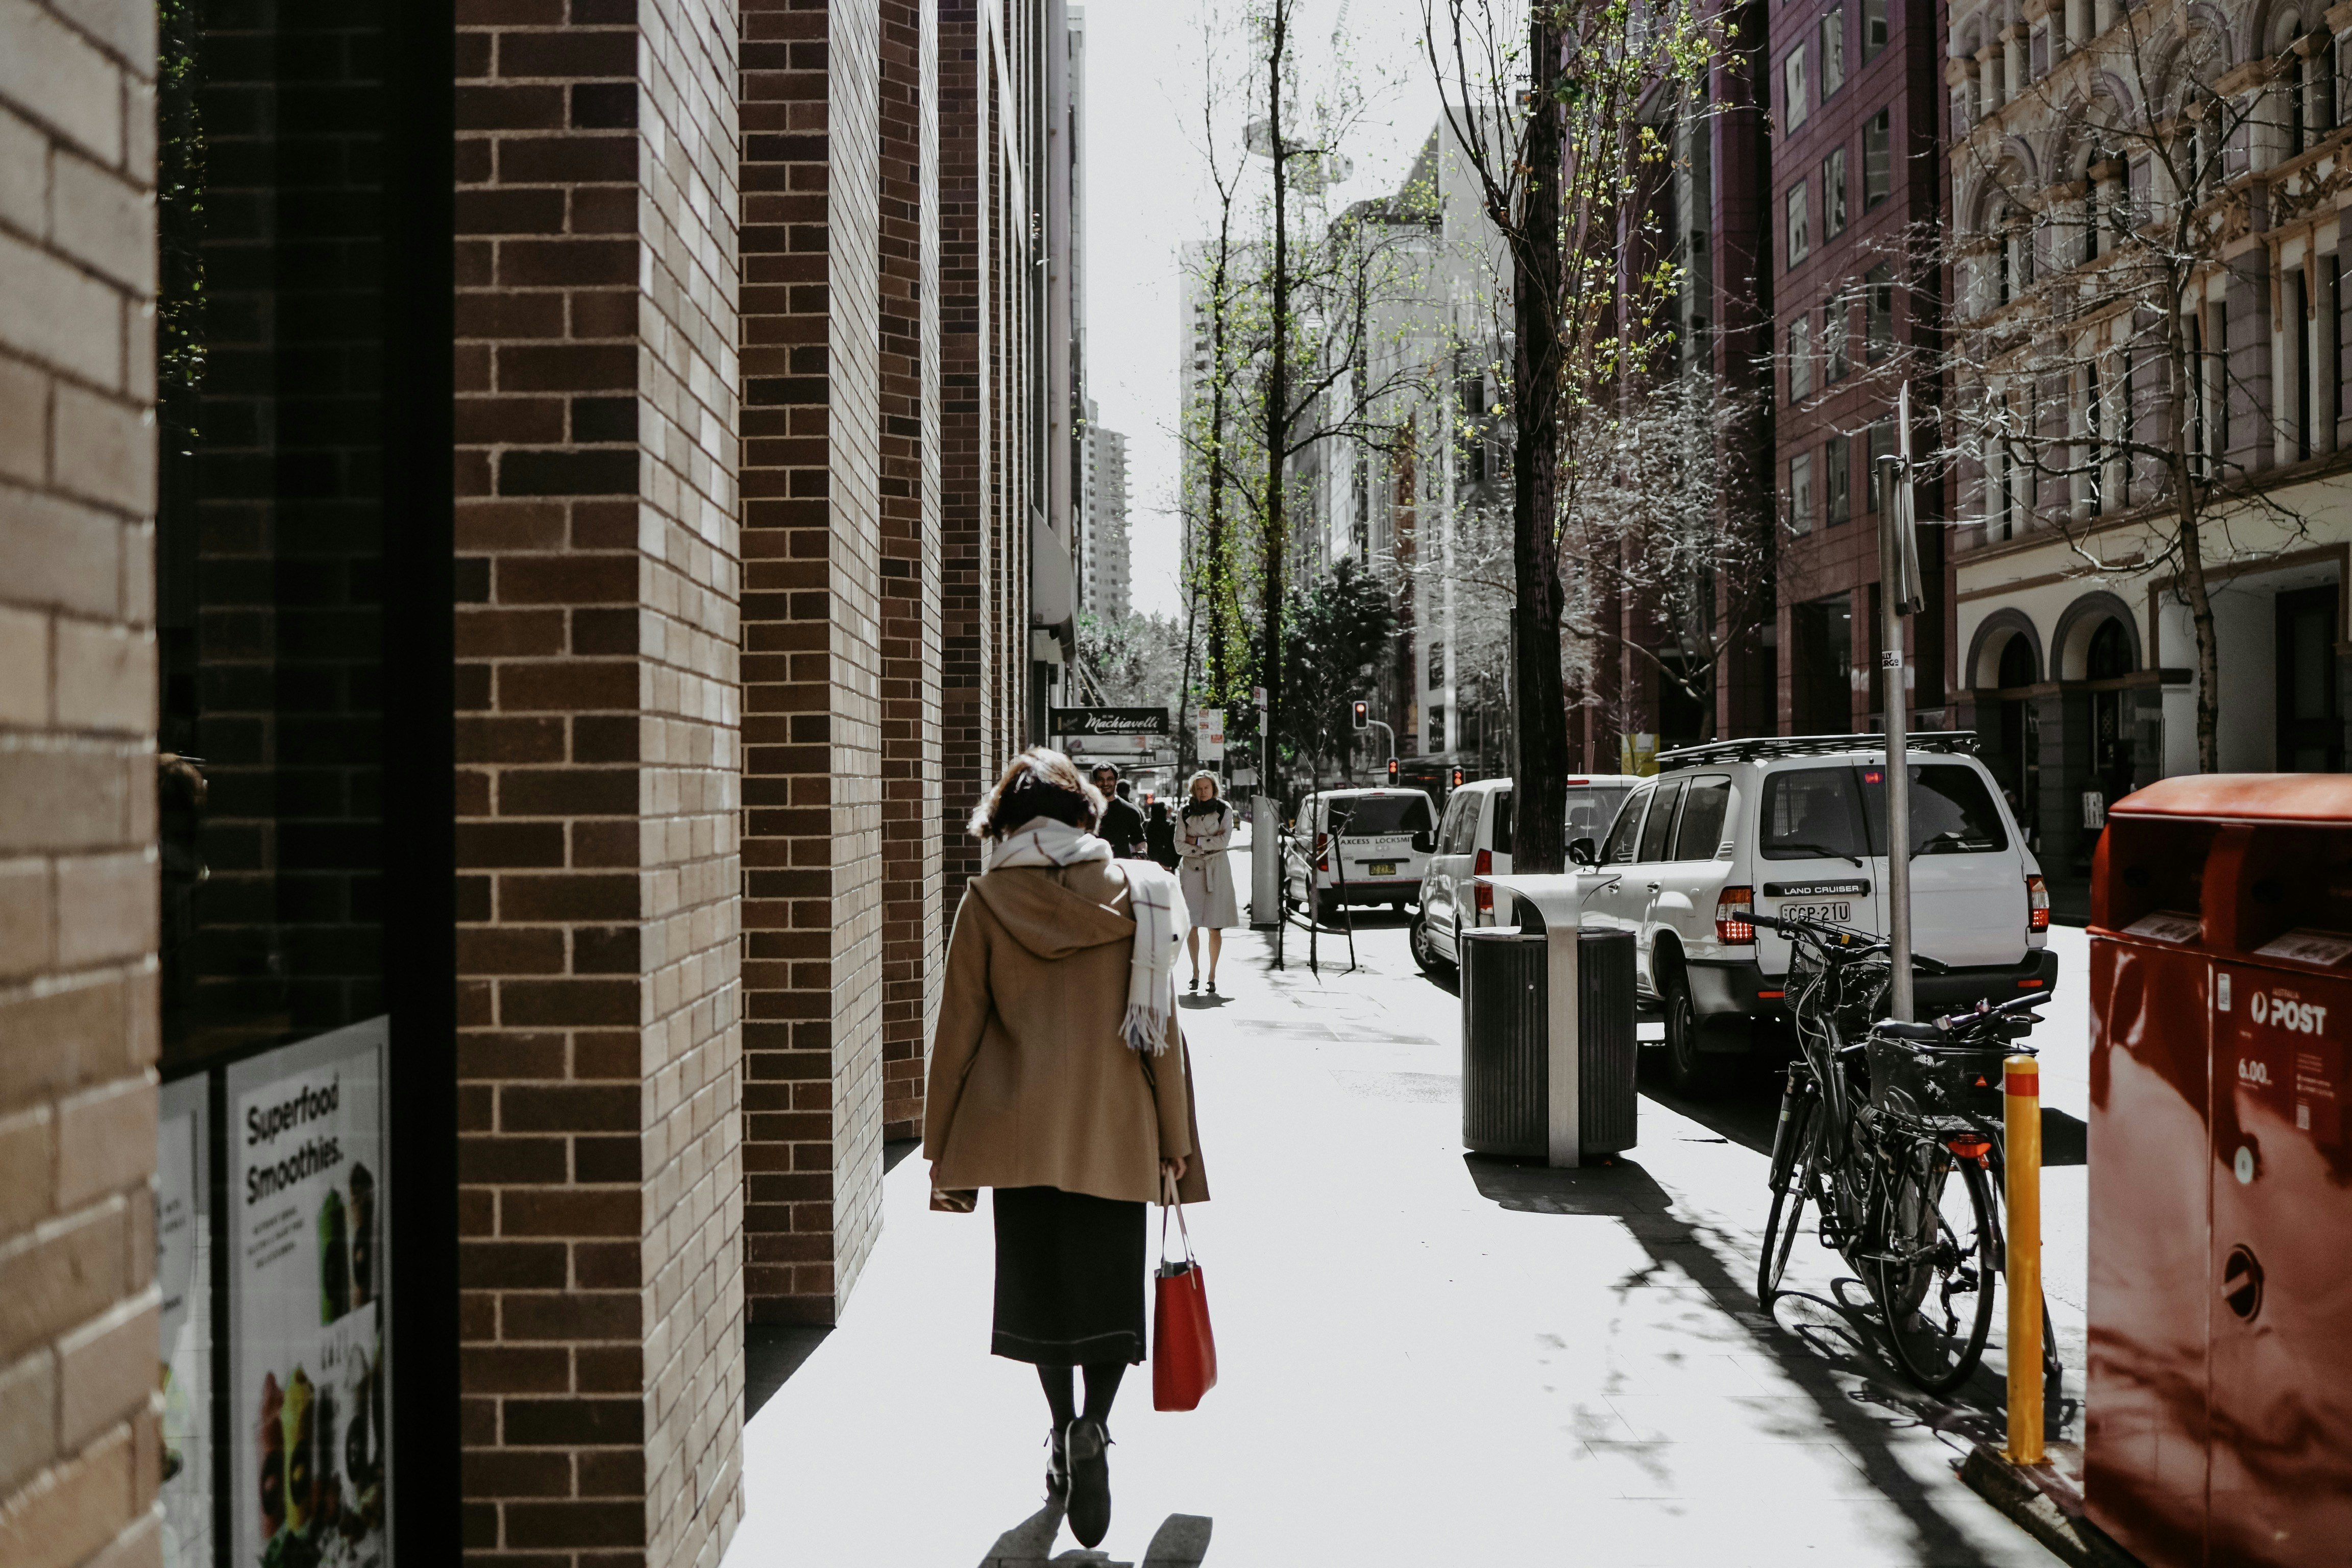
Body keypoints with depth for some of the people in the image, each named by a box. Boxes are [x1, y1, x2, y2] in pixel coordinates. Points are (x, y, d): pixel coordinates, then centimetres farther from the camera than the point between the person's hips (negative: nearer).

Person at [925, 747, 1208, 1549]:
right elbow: (1160, 1025, 0)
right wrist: (1175, 1138, 7)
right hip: (1114, 1131, 0)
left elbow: (959, 1027, -1)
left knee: (1038, 1281, 16)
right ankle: (1091, 1428, -13)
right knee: (1109, 1289, 8)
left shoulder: (987, 901, -3)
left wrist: (942, 1147, 7)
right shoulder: (1135, 892, -2)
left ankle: (1064, 1435, 24)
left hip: (1019, 1131, 0)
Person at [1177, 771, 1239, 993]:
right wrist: (1208, 846, -7)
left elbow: (1224, 841, -7)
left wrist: (1196, 841, -5)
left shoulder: (1224, 810, 5)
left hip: (1217, 870, -1)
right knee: (1192, 925, -5)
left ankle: (1212, 976, 5)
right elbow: (1180, 846, 2)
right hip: (1192, 869, 1)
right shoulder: (1186, 812, 7)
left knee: (1215, 928, -2)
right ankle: (1195, 972, 8)